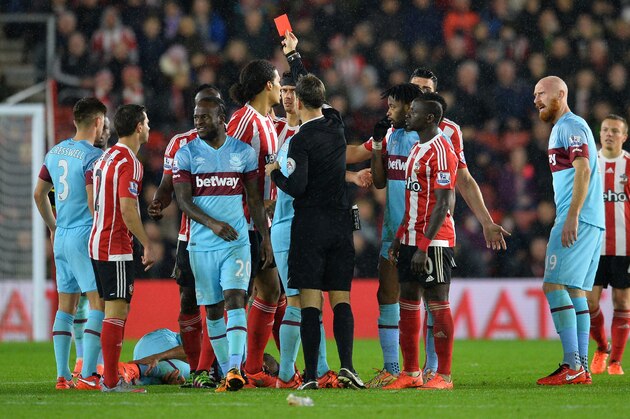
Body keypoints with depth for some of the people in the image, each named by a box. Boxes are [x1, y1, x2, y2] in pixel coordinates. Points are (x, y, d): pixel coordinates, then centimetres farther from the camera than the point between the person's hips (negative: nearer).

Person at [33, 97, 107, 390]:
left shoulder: (55, 152, 11)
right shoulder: (92, 157, -13)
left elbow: (39, 194, 20)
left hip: (61, 238, 8)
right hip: (85, 237, -8)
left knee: (66, 306, 12)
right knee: (99, 303, -6)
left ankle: (62, 376, 13)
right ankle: (87, 376, -13)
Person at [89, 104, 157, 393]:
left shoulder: (105, 158, 15)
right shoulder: (129, 162, -14)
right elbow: (127, 209, -20)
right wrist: (147, 245, -15)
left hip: (98, 243, 9)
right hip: (116, 247, -9)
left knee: (115, 311, 13)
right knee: (117, 311, -9)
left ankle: (109, 377, 14)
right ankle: (111, 382, -11)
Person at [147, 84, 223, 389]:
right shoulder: (180, 143, 8)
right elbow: (168, 186, 7)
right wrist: (157, 205, -14)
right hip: (190, 236, 2)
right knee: (188, 304, 2)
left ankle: (204, 372, -7)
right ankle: (194, 370, 12)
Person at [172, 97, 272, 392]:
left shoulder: (243, 152, 4)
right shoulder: (186, 154, 1)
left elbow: (254, 199, 11)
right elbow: (184, 201, -7)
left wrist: (265, 237, 8)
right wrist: (212, 224, -21)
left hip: (237, 243, -1)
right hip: (202, 245, 1)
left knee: (235, 300, -16)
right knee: (213, 310, 5)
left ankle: (235, 369, -24)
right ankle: (226, 372, 13)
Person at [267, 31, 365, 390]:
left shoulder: (302, 141, -12)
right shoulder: (336, 125, 6)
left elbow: (297, 187, -15)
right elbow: (314, 90, 23)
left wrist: (274, 172, 4)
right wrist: (293, 55, 35)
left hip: (311, 225, -5)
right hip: (341, 224, 5)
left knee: (311, 302, -5)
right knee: (341, 299, 4)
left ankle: (311, 375, -8)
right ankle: (347, 366, -11)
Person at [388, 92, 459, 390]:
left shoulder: (441, 151, -13)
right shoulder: (416, 150, 17)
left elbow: (443, 204, -18)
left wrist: (424, 245, -21)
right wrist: (400, 237, 17)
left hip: (433, 242, -10)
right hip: (411, 240, 10)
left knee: (437, 304, -6)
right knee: (407, 302, 9)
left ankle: (444, 376, -4)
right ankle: (411, 374, 14)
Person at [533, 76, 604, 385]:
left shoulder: (570, 126, -7)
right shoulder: (564, 128, 23)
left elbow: (583, 170, -19)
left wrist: (572, 216, -25)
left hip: (579, 220, -10)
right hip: (592, 221, 10)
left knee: (555, 285, -13)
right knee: (576, 290, 8)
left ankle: (573, 365, -17)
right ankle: (581, 368, 6)